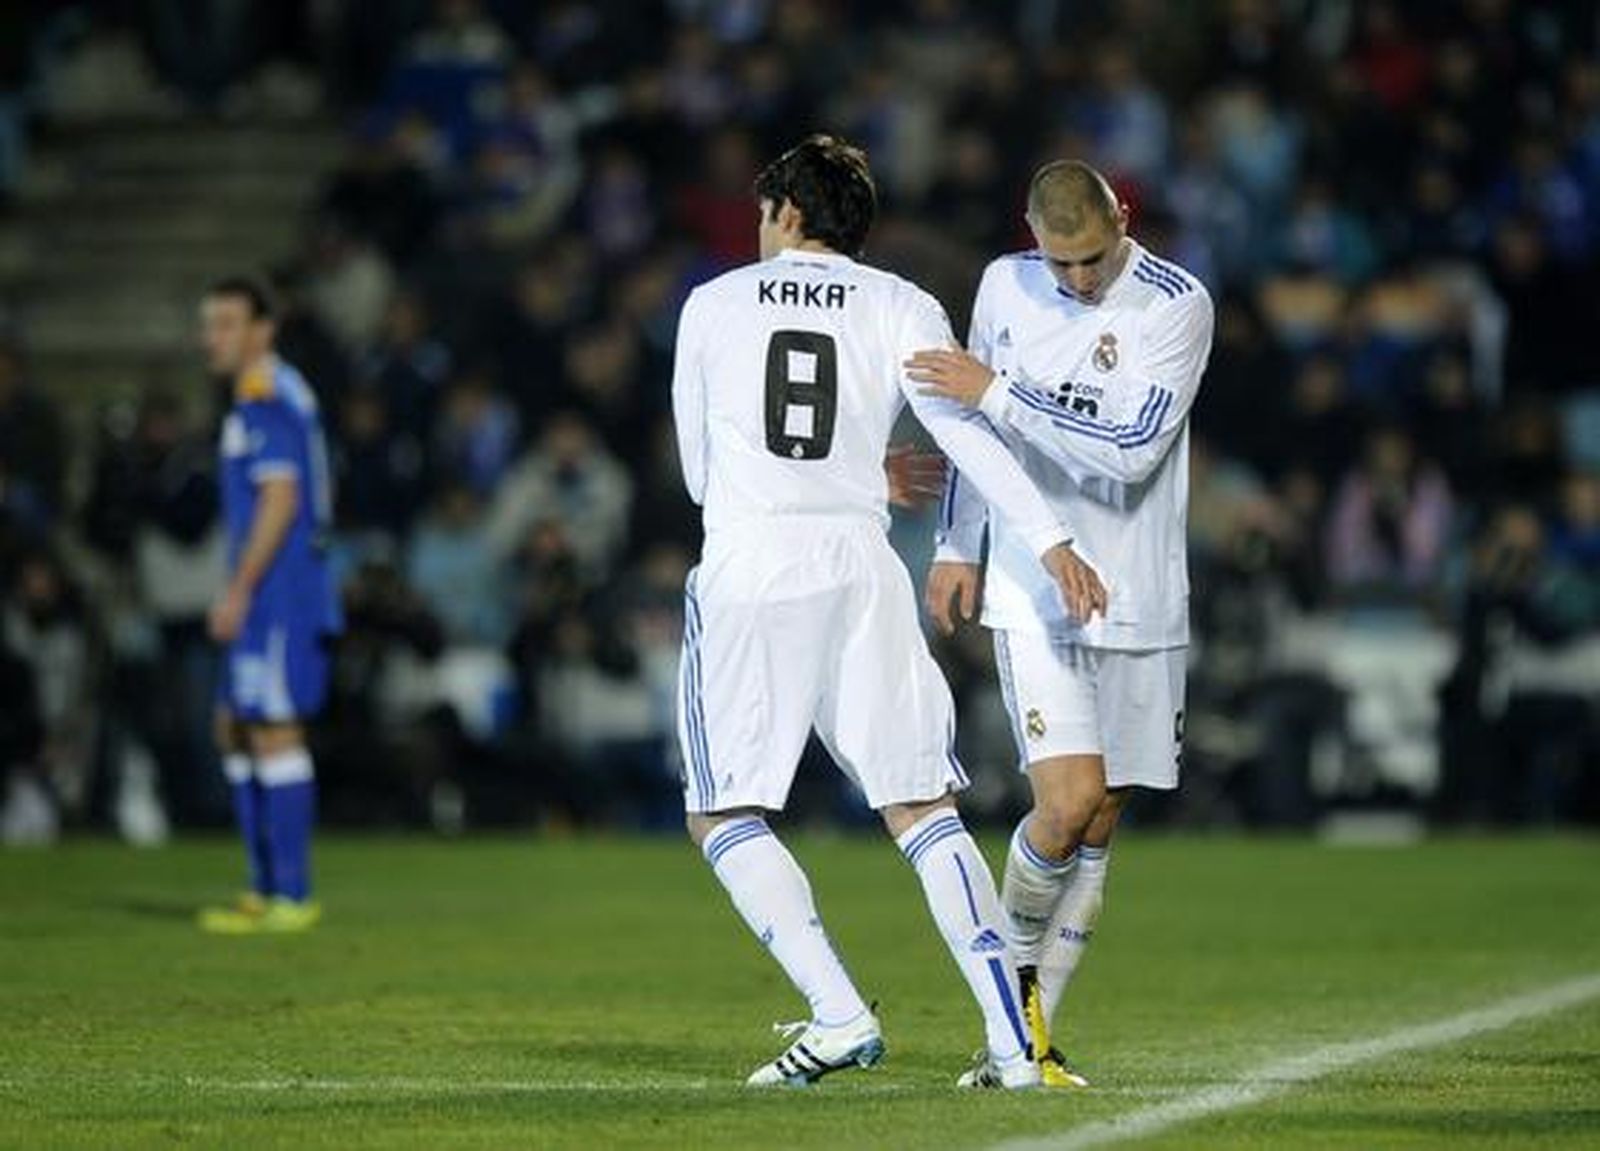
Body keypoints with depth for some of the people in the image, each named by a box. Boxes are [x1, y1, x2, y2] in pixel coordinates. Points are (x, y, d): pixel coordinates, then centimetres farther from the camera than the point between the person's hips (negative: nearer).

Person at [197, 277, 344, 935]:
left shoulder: (268, 398, -12)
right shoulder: (266, 396, 18)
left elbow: (280, 499, -20)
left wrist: (238, 592, -19)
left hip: (280, 599, -10)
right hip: (266, 605, 10)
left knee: (274, 732, -8)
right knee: (235, 730, 13)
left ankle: (293, 897, -6)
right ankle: (265, 890, 16)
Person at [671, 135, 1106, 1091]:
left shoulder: (713, 306, 11)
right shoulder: (900, 309, 9)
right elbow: (967, 430, -6)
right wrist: (1050, 540, -12)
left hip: (747, 569, -2)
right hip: (859, 567, 2)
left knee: (724, 817, 6)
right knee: (922, 810, 5)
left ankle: (839, 1014, -10)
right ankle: (1012, 1040, -6)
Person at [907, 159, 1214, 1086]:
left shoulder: (1178, 306, -10)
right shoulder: (1006, 286, 3)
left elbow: (1133, 450, -21)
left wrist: (999, 394, -21)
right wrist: (958, 547, 20)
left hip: (1140, 604, 0)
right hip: (1033, 594, 0)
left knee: (1100, 822, 4)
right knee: (1070, 800, -16)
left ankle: (1030, 1033, 15)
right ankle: (1017, 973, 8)